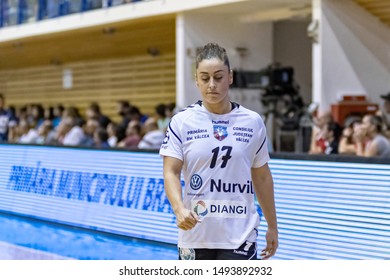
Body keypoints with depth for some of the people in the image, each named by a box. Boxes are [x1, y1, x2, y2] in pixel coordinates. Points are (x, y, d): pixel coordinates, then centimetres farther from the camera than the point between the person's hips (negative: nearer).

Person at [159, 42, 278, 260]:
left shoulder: (253, 122, 4)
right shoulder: (181, 122, -1)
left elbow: (262, 177, 12)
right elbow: (171, 173, -7)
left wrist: (272, 227, 14)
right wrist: (180, 209, -25)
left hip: (240, 237, 0)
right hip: (194, 235, 0)